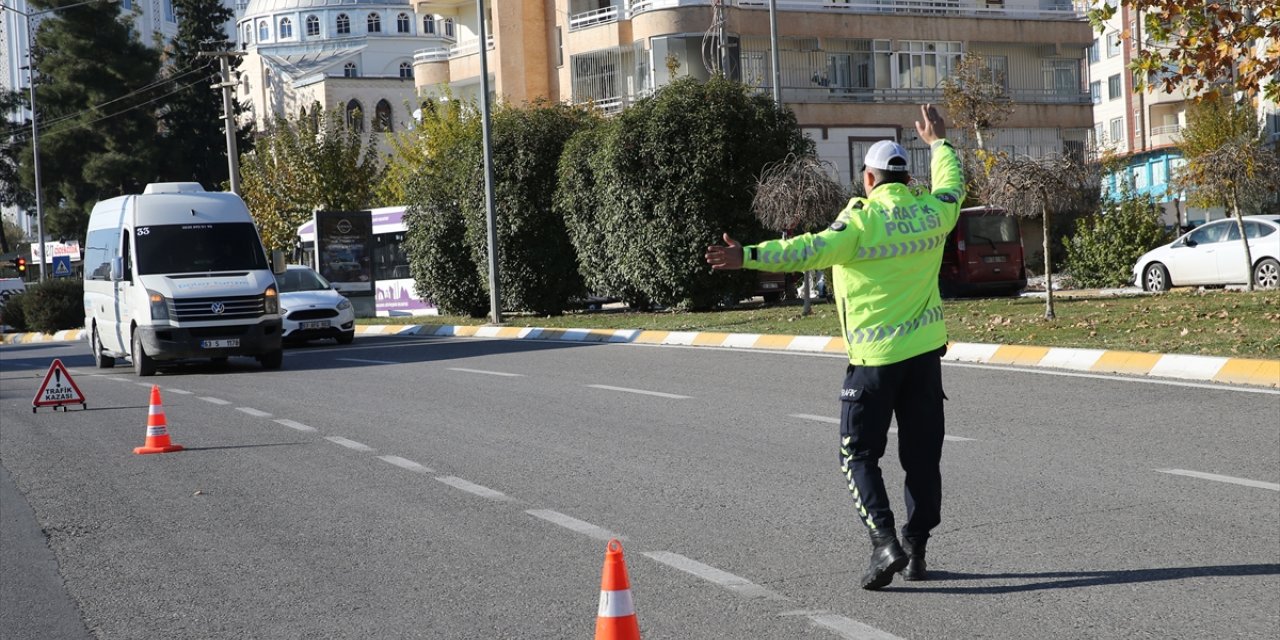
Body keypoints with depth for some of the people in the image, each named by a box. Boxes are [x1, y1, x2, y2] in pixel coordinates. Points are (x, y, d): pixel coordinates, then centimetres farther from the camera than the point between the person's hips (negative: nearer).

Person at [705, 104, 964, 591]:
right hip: (925, 351, 5)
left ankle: (884, 542, -10)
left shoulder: (861, 221, -14)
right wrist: (938, 142, 42)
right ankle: (916, 550, 15)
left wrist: (747, 257, -29)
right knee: (922, 455, 12)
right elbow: (952, 186, 26)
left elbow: (809, 251, -26)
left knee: (859, 453, 4)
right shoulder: (931, 214, 3)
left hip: (875, 358, -5)